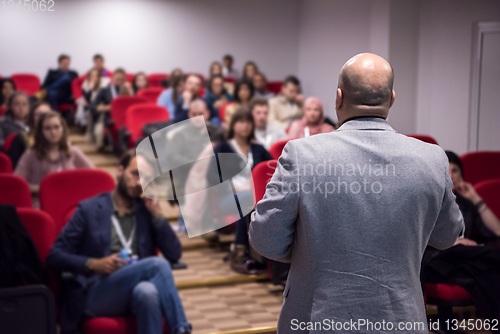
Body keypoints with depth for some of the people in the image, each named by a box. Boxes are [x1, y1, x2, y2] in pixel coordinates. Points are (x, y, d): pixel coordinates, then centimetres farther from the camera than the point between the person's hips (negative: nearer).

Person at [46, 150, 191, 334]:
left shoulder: (146, 211, 16)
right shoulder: (89, 209, 7)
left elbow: (174, 255, 9)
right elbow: (55, 256, 1)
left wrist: (157, 214, 1)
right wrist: (94, 264, -15)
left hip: (137, 289, 3)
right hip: (95, 294, -3)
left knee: (147, 292, -37)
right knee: (157, 263, -30)